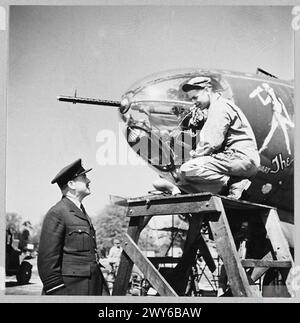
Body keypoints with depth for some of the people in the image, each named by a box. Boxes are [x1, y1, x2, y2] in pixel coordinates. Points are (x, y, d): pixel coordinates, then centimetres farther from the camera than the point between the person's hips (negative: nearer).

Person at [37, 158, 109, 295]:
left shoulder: (82, 213, 18)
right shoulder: (56, 213, -10)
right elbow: (47, 260, -15)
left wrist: (104, 291, 17)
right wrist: (56, 293, -19)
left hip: (92, 289, 9)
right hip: (69, 290, -8)